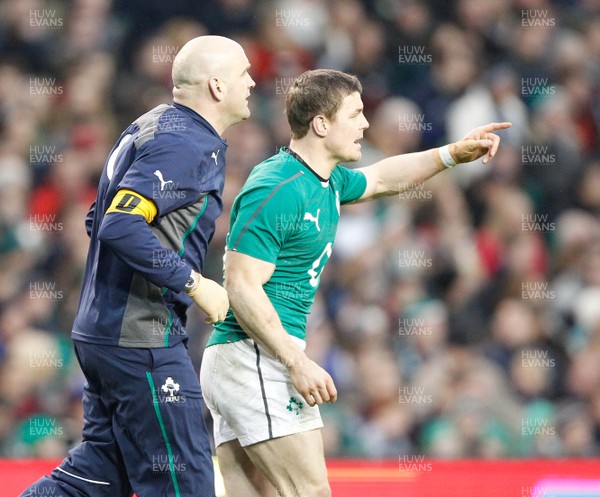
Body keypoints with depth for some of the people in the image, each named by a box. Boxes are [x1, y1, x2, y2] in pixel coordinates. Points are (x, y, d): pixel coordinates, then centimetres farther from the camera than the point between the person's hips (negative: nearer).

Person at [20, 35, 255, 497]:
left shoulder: (152, 127, 14)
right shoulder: (186, 144, -17)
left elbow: (100, 220, 22)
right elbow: (121, 227, -28)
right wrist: (193, 283, -21)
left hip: (102, 331, 10)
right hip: (142, 341, -10)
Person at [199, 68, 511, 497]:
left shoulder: (326, 183, 13)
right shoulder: (275, 192, -16)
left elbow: (381, 179, 36)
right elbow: (241, 287, -21)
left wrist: (454, 154, 28)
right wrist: (297, 363, -23)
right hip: (254, 357, -10)